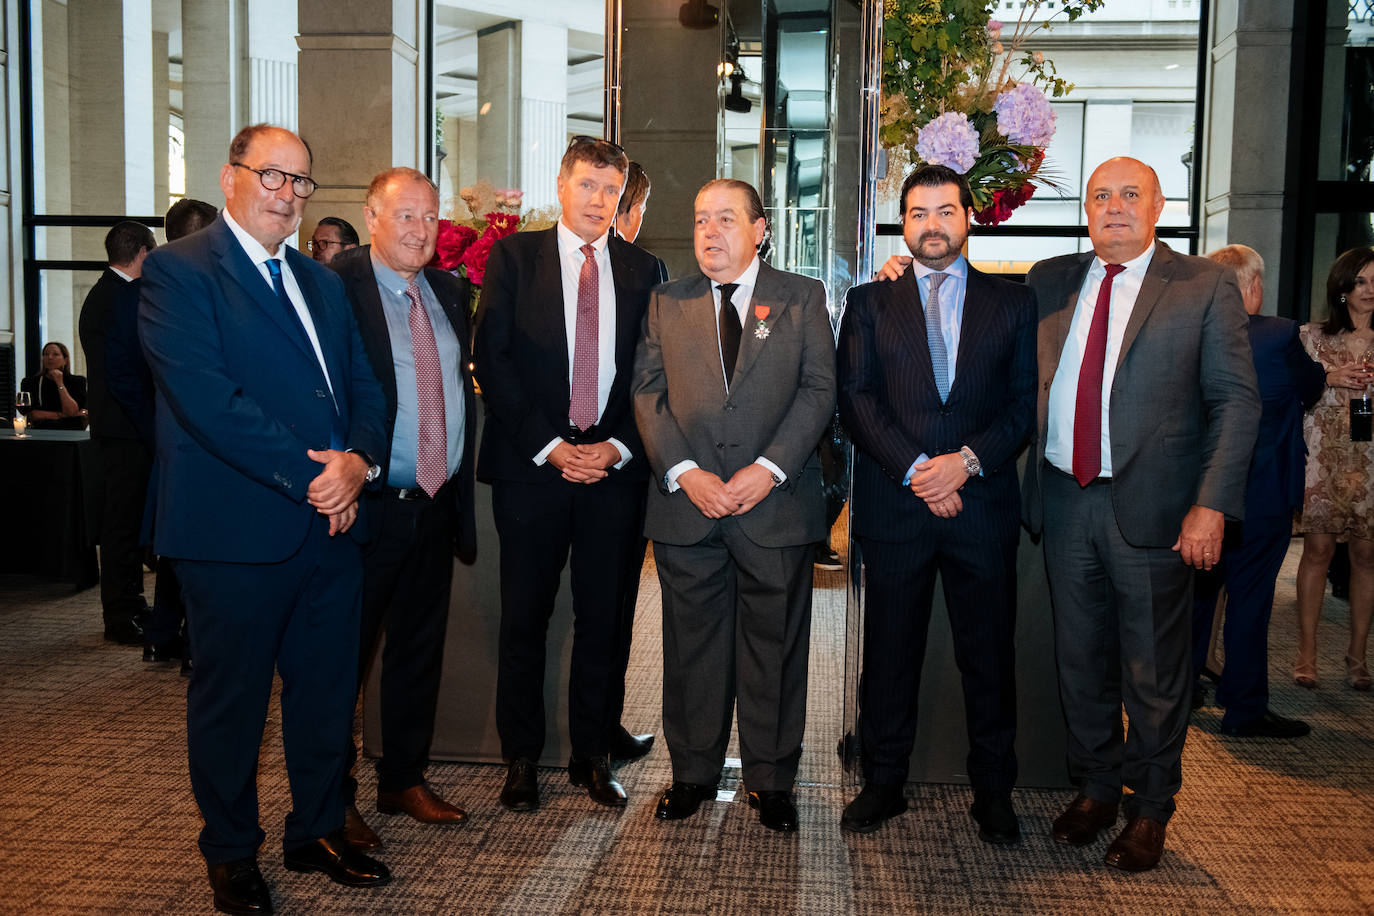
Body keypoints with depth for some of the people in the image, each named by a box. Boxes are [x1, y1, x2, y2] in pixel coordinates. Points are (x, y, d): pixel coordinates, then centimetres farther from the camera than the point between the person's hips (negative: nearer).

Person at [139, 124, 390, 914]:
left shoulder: (322, 282, 17)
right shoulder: (178, 271, -6)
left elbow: (365, 387, 13)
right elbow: (207, 398, -18)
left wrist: (359, 460, -9)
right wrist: (310, 475, -18)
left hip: (333, 522, 7)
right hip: (237, 528, -6)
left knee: (327, 690, 14)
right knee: (232, 697, 9)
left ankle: (319, 831, 33)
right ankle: (231, 852, 27)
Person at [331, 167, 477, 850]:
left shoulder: (450, 291, 12)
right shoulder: (335, 287, -9)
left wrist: (459, 481, 13)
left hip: (435, 506, 7)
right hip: (366, 506, -6)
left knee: (420, 648, 17)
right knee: (343, 654, 6)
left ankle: (404, 780, 33)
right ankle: (332, 799, 22)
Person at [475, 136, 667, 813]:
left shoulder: (643, 270, 11)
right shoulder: (514, 256, 5)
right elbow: (492, 358, -2)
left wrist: (618, 447, -6)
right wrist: (548, 445, -10)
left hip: (616, 467, 2)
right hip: (530, 465, -1)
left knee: (604, 619, 7)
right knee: (524, 618, 4)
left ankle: (593, 758, 21)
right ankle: (521, 760, 18)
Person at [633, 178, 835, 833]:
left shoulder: (801, 298, 6)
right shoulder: (666, 303, 11)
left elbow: (818, 390, -1)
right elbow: (648, 393, 4)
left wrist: (768, 469, -13)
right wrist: (684, 472, -10)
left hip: (776, 503, -1)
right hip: (686, 505, 2)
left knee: (775, 644, 6)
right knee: (692, 642, 9)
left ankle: (771, 780, 21)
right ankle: (693, 773, 25)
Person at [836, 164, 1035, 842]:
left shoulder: (1012, 303, 11)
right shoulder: (869, 303, 10)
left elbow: (1025, 403, 4)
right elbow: (856, 399, 0)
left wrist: (967, 460, -12)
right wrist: (915, 470, -12)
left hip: (983, 504, 0)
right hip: (893, 506, 0)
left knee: (989, 653, 7)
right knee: (889, 651, 7)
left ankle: (993, 791, 22)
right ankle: (883, 783, 22)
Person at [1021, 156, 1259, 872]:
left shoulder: (1204, 286, -1)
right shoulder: (1049, 282, 9)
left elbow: (1236, 400, -4)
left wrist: (1212, 504, -13)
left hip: (1152, 509, -3)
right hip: (1065, 500, 3)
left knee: (1154, 670, 7)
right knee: (1080, 659, 15)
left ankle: (1149, 807, 26)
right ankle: (1095, 787, 33)